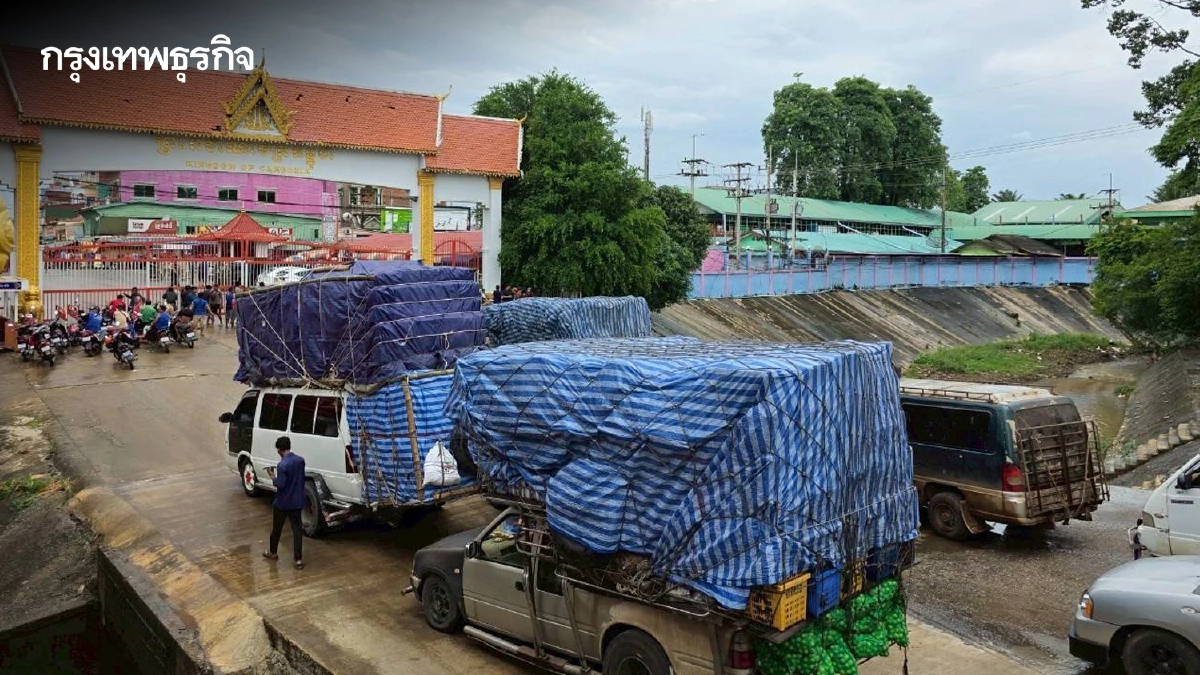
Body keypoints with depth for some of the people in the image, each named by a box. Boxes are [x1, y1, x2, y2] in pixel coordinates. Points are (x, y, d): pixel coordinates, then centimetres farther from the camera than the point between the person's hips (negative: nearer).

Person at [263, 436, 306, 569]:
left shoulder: (282, 465, -22)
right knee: (297, 529, 5)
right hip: (297, 501, 5)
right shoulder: (300, 460, -1)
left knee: (277, 528, 17)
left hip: (282, 503, -5)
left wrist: (272, 475, -9)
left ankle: (273, 552, 36)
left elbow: (280, 485, -22)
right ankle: (298, 559, 1)